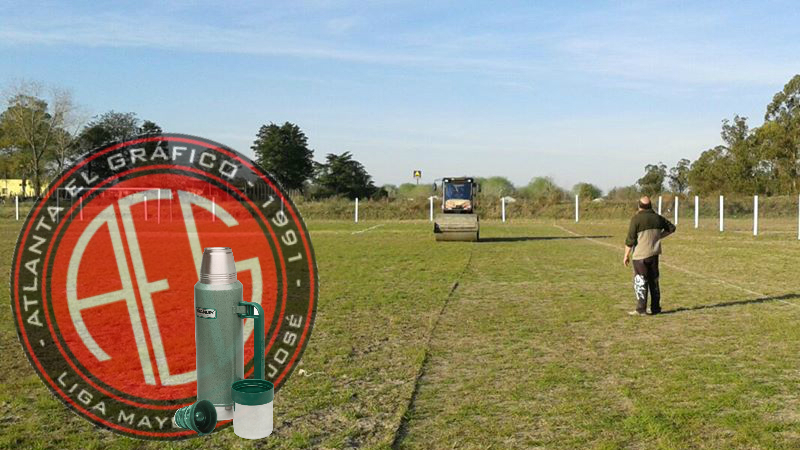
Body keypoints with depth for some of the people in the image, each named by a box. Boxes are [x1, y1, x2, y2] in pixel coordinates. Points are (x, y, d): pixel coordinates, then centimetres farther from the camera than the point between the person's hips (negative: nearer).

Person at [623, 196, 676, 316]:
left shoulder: (636, 218, -13)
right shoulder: (657, 217, 6)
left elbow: (630, 239, -14)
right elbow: (671, 228, 19)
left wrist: (626, 255, -6)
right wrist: (659, 236, 16)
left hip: (640, 255, -6)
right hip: (654, 254, 6)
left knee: (640, 282, 0)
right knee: (654, 281, 14)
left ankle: (641, 309, 0)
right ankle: (655, 308, 19)